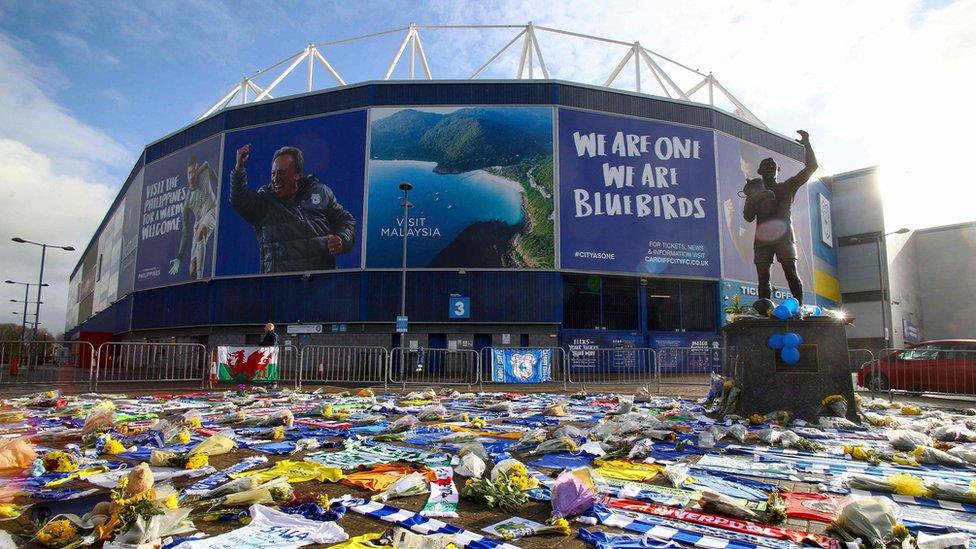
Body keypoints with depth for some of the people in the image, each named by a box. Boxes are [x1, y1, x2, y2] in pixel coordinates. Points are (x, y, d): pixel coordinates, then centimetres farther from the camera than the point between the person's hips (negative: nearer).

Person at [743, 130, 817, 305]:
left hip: (784, 236, -1)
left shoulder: (787, 187, 16)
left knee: (791, 273, -15)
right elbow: (748, 217, 8)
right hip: (763, 238, 1)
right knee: (763, 277, -4)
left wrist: (806, 144, 3)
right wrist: (751, 198, -6)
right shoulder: (755, 192, 18)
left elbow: (811, 167, 9)